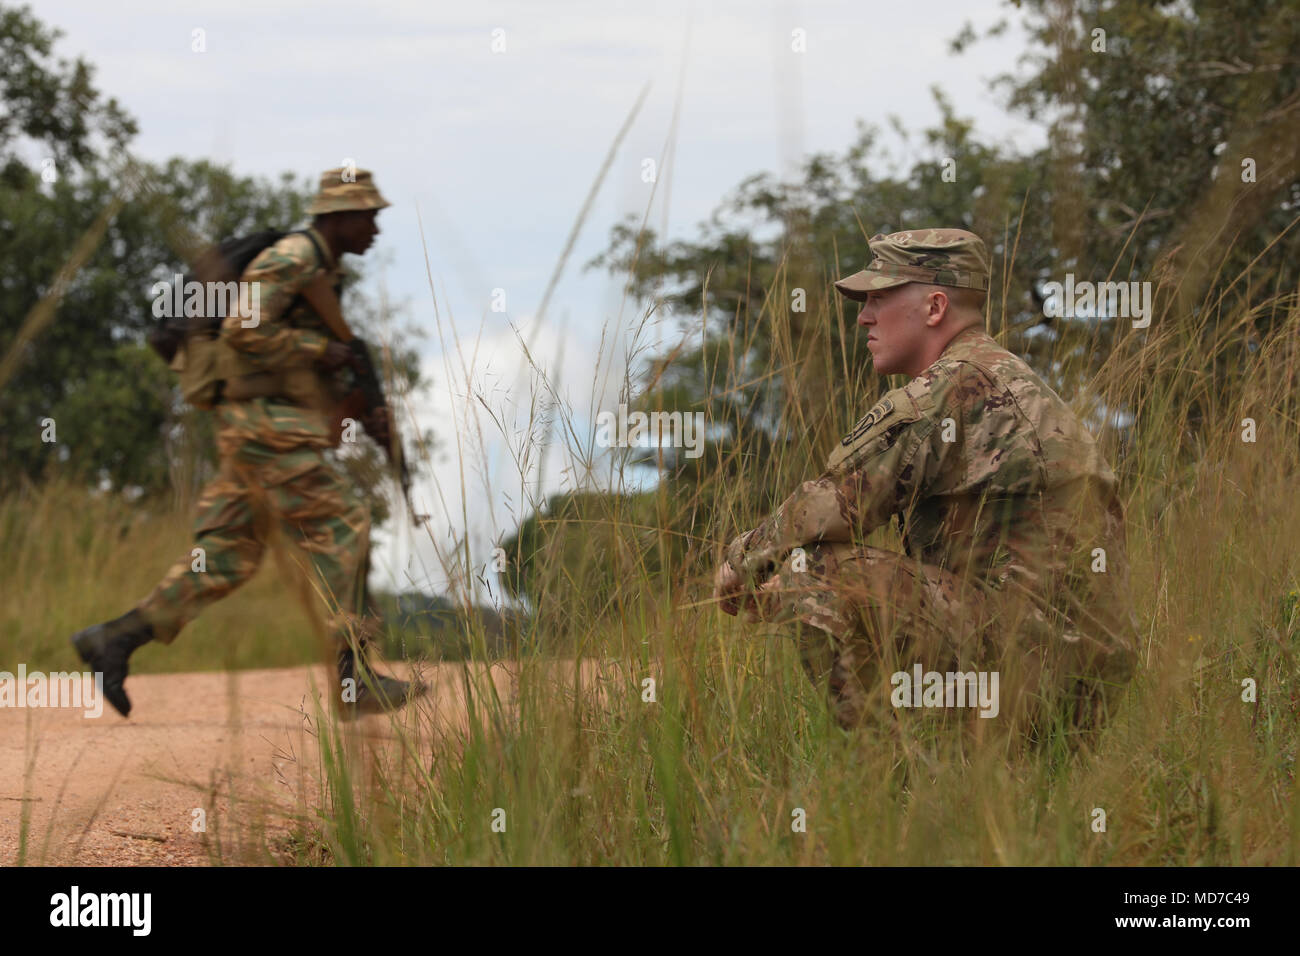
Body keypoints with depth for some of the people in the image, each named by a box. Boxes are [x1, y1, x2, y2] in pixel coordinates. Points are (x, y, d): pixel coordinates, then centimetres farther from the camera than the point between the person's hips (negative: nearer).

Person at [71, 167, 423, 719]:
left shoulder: (321, 271, 22)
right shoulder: (291, 258, -11)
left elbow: (315, 375, 28)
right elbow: (244, 330, -22)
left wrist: (368, 415, 16)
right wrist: (320, 350, -15)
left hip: (260, 433, 10)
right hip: (270, 427, -10)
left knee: (225, 555, 6)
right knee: (340, 533, -8)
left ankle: (115, 639, 2)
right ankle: (354, 680, -8)